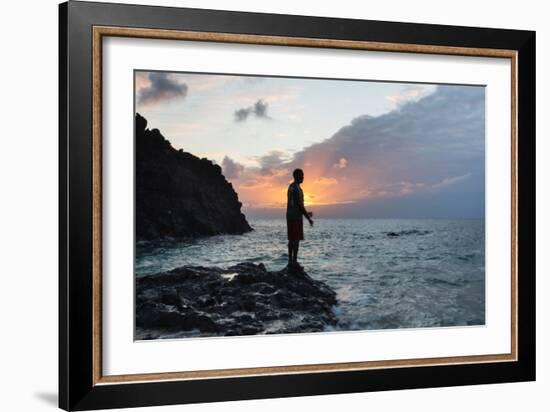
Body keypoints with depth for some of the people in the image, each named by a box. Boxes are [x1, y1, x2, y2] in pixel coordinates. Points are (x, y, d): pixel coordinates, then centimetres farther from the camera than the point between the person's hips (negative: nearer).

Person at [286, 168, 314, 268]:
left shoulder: (291, 187, 16)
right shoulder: (297, 188, -15)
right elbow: (300, 205, -19)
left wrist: (306, 213, 26)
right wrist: (308, 218, -14)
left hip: (290, 216, 9)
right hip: (296, 217, -9)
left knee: (291, 239, 10)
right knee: (296, 239, -7)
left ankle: (291, 261, 12)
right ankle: (294, 261, -8)